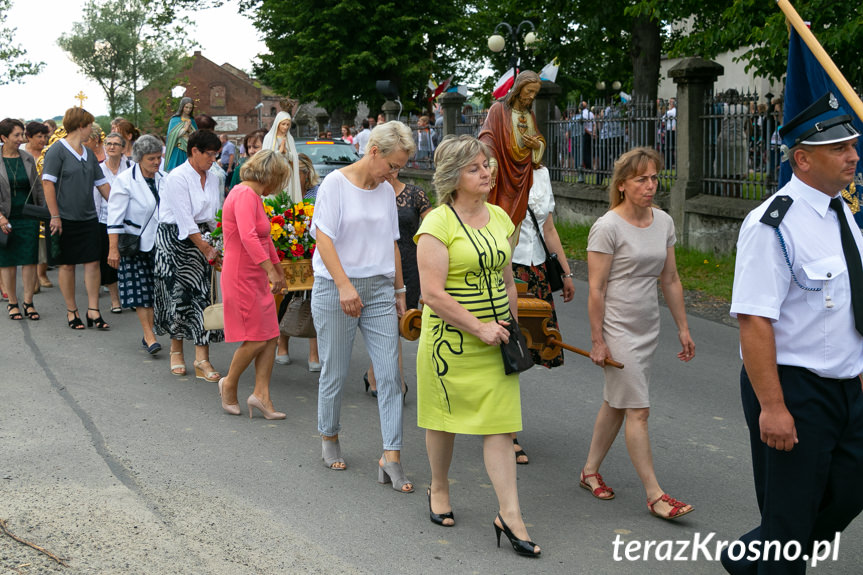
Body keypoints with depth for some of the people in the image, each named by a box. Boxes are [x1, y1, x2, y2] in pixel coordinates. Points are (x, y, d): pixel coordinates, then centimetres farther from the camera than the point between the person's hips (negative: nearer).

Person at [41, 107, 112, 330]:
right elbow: (48, 183, -13)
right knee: (67, 265, 4)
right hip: (65, 219, -6)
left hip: (89, 218, 6)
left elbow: (102, 184, 18)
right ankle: (71, 311, 14)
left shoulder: (88, 154, 12)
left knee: (93, 262, 1)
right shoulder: (57, 150, -9)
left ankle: (93, 310, 6)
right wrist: (55, 216, -16)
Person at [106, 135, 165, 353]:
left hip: (157, 242, 5)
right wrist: (113, 249, -18)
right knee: (139, 288, -7)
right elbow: (115, 217, -13)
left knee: (153, 287, 4)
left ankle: (149, 332, 13)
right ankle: (149, 335, -5)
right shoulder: (125, 180, -11)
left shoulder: (162, 178, 5)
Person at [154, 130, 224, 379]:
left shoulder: (212, 179, 9)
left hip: (201, 239, 5)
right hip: (175, 239, -5)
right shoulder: (176, 178, -12)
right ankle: (176, 352, 20)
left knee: (202, 295, -4)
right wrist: (205, 247, -15)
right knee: (178, 295, 1)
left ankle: (202, 359, -5)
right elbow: (184, 219, -16)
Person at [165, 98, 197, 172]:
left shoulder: (192, 121, 13)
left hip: (189, 151, 4)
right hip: (178, 151, -3)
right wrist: (184, 129, -12)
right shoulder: (175, 120, 2)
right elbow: (171, 135, -8)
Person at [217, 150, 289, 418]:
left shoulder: (253, 195, 15)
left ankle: (261, 394, 7)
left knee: (270, 335, 5)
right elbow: (248, 237, -31)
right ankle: (229, 384, 17)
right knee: (256, 339, -5)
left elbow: (264, 237, 27)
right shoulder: (244, 195, -17)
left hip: (256, 278, 10)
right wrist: (271, 270, -33)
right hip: (242, 277, -10)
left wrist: (278, 269, 34)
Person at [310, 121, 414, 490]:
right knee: (335, 373, 6)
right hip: (336, 289, -5)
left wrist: (399, 289, 19)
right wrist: (345, 286, -23)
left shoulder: (386, 192, 11)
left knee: (389, 373, -3)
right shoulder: (336, 183, -7)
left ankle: (391, 458, -1)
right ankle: (329, 439, 30)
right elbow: (323, 238, -14)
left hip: (379, 290, 5)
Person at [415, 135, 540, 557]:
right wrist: (479, 328, -18)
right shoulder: (438, 224, -13)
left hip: (495, 338, 5)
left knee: (500, 425, 1)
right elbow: (433, 294, -19)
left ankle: (509, 515, 4)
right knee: (445, 417, 12)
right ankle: (439, 489, 36)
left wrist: (512, 325, 17)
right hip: (450, 339, -5)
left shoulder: (500, 217, 8)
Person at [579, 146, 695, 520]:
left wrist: (683, 328, 12)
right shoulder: (608, 227, -14)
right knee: (638, 410, -5)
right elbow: (596, 289, -14)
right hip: (618, 330, -7)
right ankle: (654, 494, 2)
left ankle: (590, 471, 30)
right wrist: (597, 341, -15)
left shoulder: (664, 222, 6)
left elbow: (670, 280, 12)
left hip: (648, 330, 7)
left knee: (616, 403, 15)